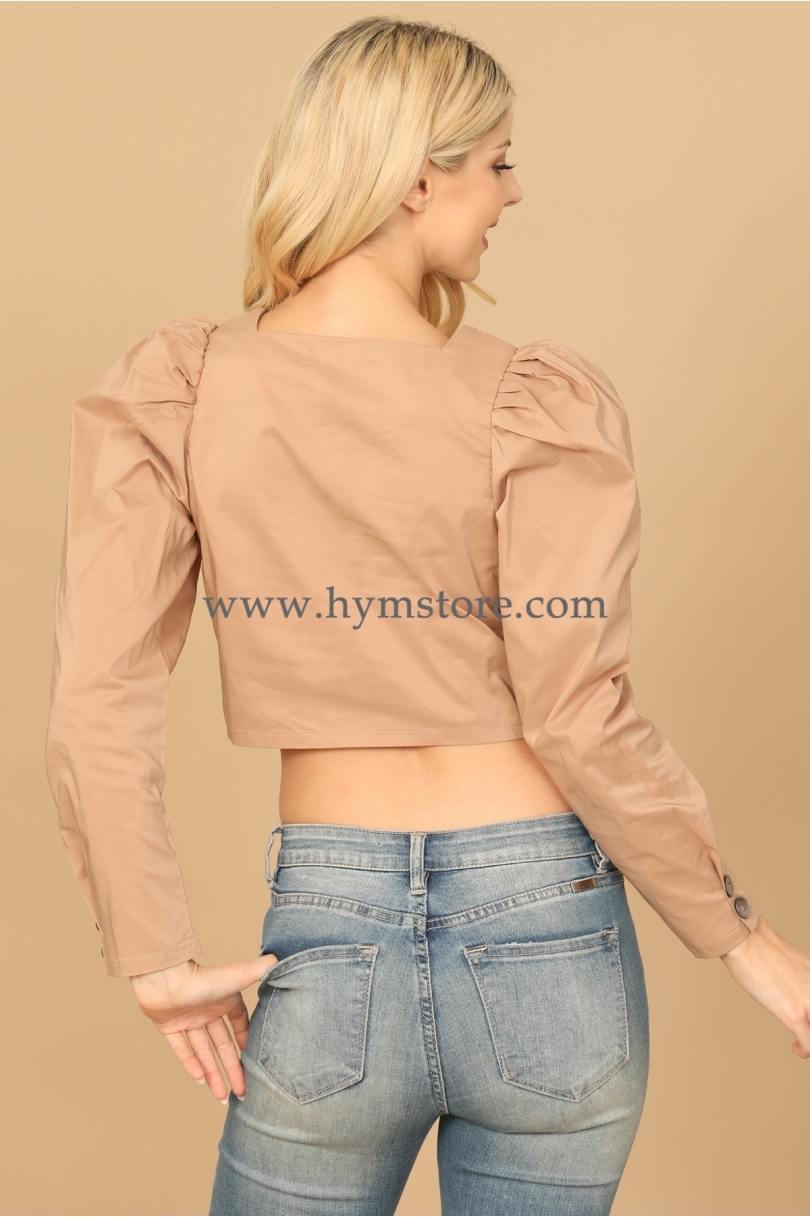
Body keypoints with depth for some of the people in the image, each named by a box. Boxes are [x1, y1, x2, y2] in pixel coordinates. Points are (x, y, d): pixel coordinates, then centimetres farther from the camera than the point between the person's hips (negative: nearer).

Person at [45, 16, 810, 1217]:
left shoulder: (174, 395, -6)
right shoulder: (542, 406, -12)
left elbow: (99, 705, -11)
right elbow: (579, 718, -15)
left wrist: (158, 959, -1)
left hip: (329, 945, 1)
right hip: (549, 939, -1)